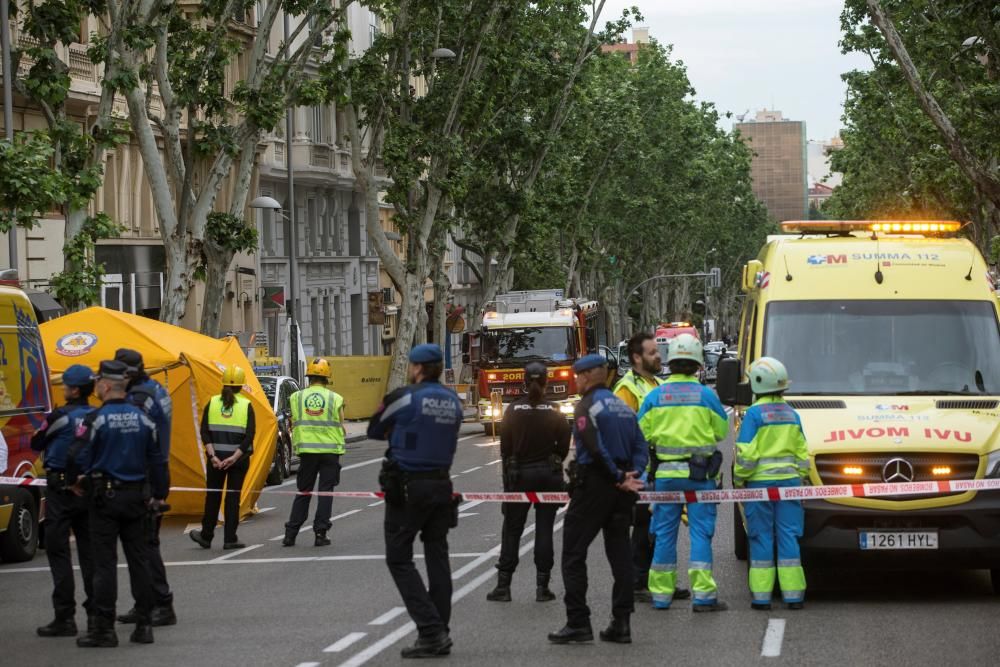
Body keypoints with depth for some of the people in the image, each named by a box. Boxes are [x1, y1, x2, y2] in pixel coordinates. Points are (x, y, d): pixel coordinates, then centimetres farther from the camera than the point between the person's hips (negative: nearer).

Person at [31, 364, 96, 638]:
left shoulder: (60, 417, -14)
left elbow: (36, 444, -2)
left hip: (60, 490, -6)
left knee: (58, 552, -1)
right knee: (89, 552, 12)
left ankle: (65, 617, -5)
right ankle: (96, 613, 13)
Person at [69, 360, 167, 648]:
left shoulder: (96, 419, -13)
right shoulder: (142, 419, 4)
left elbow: (77, 457, -15)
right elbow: (157, 459, 9)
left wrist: (75, 480, 6)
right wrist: (159, 495, 18)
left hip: (105, 497, -5)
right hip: (136, 497, 5)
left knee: (105, 563, -2)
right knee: (138, 560, 10)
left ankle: (104, 628, -2)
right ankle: (144, 625, 11)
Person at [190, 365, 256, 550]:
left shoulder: (212, 403, 2)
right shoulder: (246, 405, -3)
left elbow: (205, 433, -5)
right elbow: (249, 436, -11)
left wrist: (212, 455, -10)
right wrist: (234, 457, -14)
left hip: (216, 458, 1)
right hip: (238, 458, -1)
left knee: (213, 496, 13)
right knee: (233, 497, 4)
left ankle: (206, 536, 20)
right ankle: (230, 539, 3)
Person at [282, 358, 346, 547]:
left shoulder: (297, 397, 3)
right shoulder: (335, 399, 0)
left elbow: (294, 425, 6)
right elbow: (340, 427, 4)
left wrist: (296, 447, 17)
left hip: (307, 450, 2)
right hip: (330, 450, -2)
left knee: (303, 492, 10)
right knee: (325, 492, 4)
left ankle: (290, 533, 7)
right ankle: (320, 533, -1)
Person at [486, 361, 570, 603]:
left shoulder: (513, 410, -6)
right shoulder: (555, 412, -5)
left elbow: (505, 447, -2)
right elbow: (564, 447, -1)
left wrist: (508, 474, 10)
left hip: (519, 474, 0)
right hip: (549, 474, 0)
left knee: (512, 530, 7)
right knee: (544, 530, 5)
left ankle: (503, 585, 5)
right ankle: (542, 587, 3)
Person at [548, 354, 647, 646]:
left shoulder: (587, 406, -10)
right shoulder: (623, 407, 14)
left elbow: (595, 448, -21)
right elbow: (640, 447, 8)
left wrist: (618, 477, -15)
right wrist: (631, 475, -5)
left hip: (593, 486, -7)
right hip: (621, 491, 7)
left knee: (573, 554, 0)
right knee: (620, 554, 9)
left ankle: (578, 622, -4)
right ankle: (621, 623, 7)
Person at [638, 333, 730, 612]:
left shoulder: (654, 396, 1)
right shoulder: (706, 395, -4)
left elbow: (640, 435, 2)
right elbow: (722, 431, 5)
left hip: (665, 474, 2)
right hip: (699, 474, -2)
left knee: (665, 532, 9)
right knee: (701, 531, 0)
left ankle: (661, 594, 13)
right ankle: (703, 594, -6)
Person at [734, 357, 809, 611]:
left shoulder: (754, 413, -9)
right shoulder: (791, 414, 8)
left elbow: (746, 454, -13)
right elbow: (802, 454, 12)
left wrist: (739, 480, -1)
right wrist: (800, 479, 20)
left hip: (760, 482, -4)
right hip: (789, 480, 4)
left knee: (761, 538, 2)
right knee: (788, 536, 6)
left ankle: (761, 596, 2)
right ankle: (793, 595, 5)